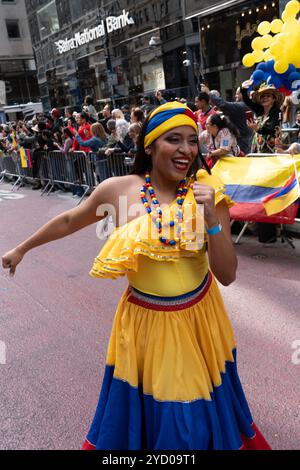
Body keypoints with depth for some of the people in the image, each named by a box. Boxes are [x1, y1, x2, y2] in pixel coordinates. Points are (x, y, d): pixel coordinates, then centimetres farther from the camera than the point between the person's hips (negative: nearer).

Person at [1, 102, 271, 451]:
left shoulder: (207, 192, -12)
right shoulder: (117, 190, -14)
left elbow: (227, 275, -12)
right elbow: (69, 221, 5)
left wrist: (212, 218, -27)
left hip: (199, 316, 1)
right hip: (145, 320, -1)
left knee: (203, 414, 21)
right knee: (143, 412, 17)